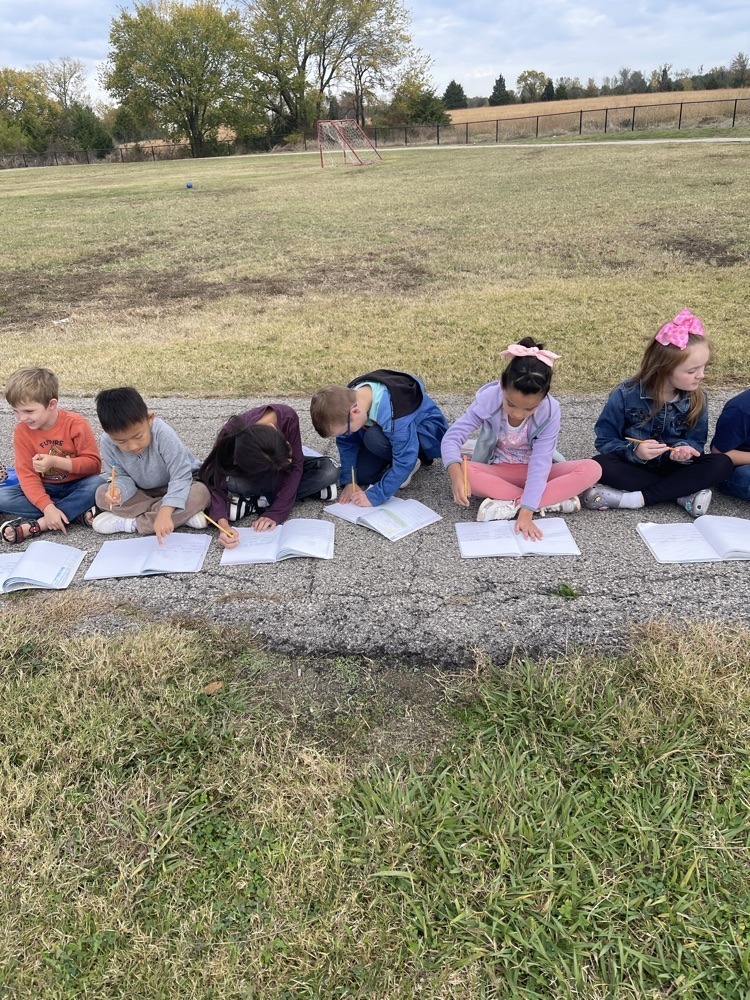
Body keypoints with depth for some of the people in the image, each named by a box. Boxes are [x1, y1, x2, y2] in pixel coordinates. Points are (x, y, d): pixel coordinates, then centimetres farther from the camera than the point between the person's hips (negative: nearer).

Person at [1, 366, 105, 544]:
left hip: (77, 486, -3)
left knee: (98, 483, -36)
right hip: (46, 489, 3)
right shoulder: (21, 431, -8)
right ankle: (78, 513, -25)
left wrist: (56, 461, -29)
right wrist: (47, 507, -28)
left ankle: (36, 525, -29)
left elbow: (94, 463, -16)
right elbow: (27, 475, -12)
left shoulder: (76, 424, -17)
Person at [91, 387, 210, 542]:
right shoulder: (107, 442, -21)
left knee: (200, 492, -34)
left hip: (173, 487, -4)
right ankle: (183, 515, -23)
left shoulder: (163, 434, -33)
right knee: (102, 493, -19)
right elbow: (123, 477, -12)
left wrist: (164, 513, -46)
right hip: (142, 492, 4)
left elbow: (181, 475, -33)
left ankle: (131, 523, -25)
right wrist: (117, 490, -38)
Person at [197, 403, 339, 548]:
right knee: (233, 483, -37)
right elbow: (217, 483, -35)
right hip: (250, 474, -1)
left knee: (329, 472, -25)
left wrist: (275, 513, -36)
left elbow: (295, 465, -30)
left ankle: (255, 504, -19)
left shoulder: (288, 418, -36)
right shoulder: (229, 436, -38)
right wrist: (223, 524, -52)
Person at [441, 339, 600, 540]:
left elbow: (540, 464, -27)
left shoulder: (550, 411, -24)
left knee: (591, 469, -24)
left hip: (532, 472, 0)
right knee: (462, 471, -34)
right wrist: (456, 474, -46)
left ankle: (512, 505, -29)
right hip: (497, 472, 0)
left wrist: (526, 512, -37)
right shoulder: (488, 399, -24)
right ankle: (552, 501, -28)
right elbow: (453, 437, -25)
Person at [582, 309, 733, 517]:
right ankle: (686, 493, -26)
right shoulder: (626, 395, -15)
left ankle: (636, 498, -29)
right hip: (633, 466, -2)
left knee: (722, 464, -23)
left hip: (672, 467, 2)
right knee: (600, 465, -33)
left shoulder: (697, 399, -7)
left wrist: (685, 449, -24)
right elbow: (604, 441, -11)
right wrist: (633, 450, -30)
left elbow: (696, 441, 1)